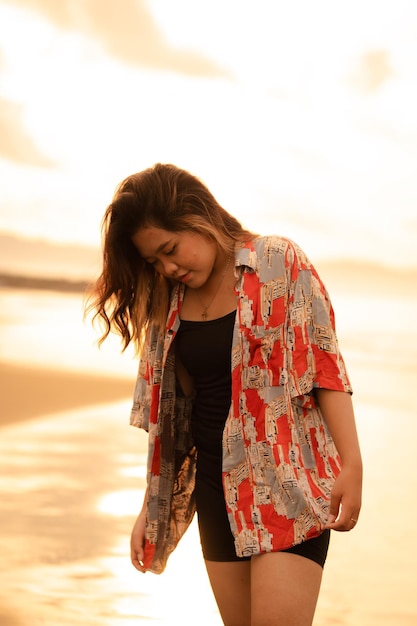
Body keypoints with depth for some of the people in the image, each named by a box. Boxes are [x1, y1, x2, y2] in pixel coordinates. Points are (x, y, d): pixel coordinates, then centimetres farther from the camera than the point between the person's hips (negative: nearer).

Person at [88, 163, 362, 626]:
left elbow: (324, 365, -8)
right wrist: (151, 506, 13)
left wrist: (351, 464, -15)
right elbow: (168, 412, 14)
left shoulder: (280, 263, -4)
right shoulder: (169, 305, 10)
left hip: (287, 477, -5)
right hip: (215, 481, 5)